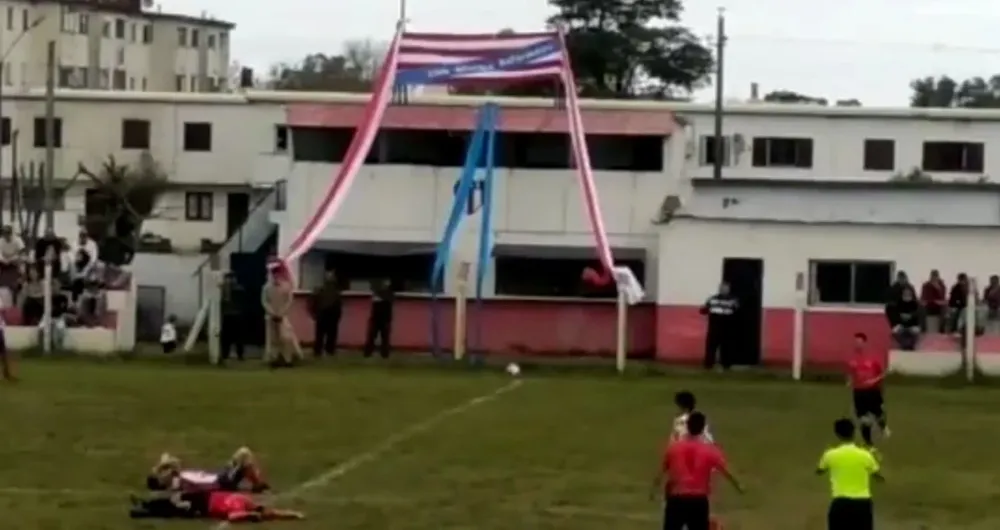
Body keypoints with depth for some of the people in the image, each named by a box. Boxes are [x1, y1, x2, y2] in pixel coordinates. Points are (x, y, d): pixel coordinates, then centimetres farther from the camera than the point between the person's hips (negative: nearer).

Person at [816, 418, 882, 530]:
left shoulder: (831, 455, -2)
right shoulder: (865, 455, -1)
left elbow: (819, 471, 18)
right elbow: (879, 477, 11)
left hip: (841, 503, -1)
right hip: (863, 503, 1)